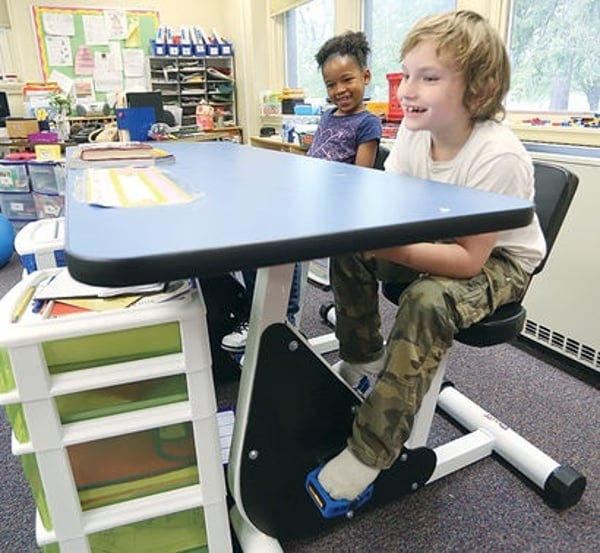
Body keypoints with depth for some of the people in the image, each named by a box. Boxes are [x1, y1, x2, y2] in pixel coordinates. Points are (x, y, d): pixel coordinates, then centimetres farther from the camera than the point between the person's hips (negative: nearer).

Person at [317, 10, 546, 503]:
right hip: (439, 244, 7)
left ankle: (370, 454, -23)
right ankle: (364, 359, 12)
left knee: (428, 300, -35)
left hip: (499, 261, -6)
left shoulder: (499, 157, -30)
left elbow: (468, 259, -30)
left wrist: (388, 246, -40)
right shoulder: (414, 133, -10)